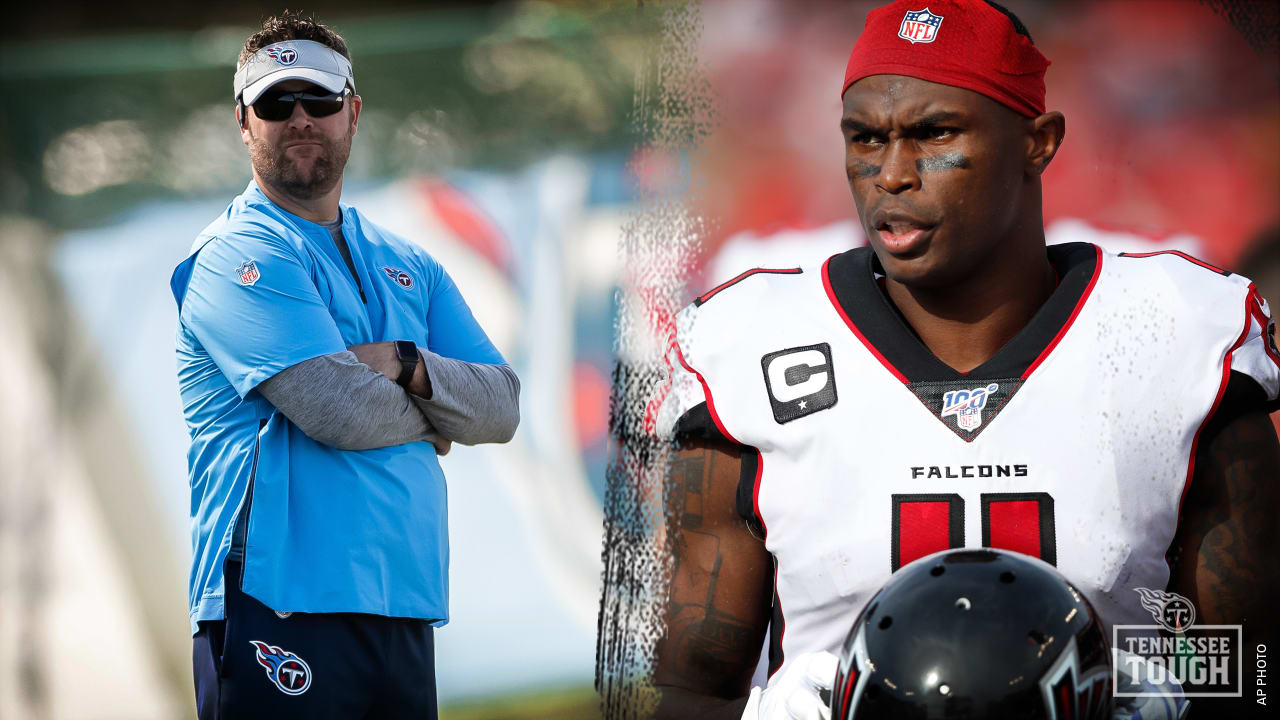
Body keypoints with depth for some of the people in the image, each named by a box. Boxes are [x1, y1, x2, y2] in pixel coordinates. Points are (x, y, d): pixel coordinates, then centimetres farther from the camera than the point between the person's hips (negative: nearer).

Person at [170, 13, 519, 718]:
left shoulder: (408, 266, 19)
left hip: (403, 609, 7)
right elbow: (341, 411, -16)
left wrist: (406, 365, -8)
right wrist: (433, 419, 4)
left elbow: (501, 408, 10)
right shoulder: (236, 254, -5)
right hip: (282, 611, -7)